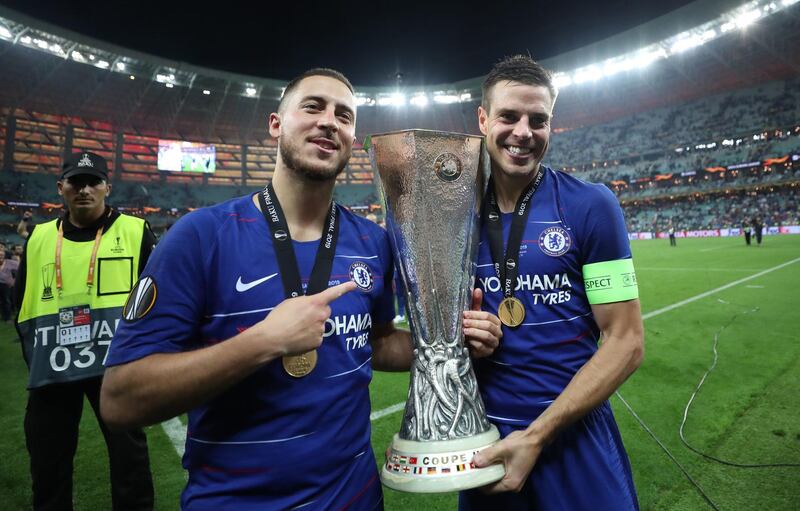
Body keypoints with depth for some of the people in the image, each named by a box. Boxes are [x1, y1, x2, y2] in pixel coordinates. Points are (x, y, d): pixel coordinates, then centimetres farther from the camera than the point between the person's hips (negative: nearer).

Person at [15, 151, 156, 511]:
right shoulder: (38, 238, 10)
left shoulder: (135, 231, -1)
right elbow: (23, 309, 17)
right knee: (47, 462, 16)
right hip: (51, 371, 4)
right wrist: (37, 359, 10)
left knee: (129, 457, 5)